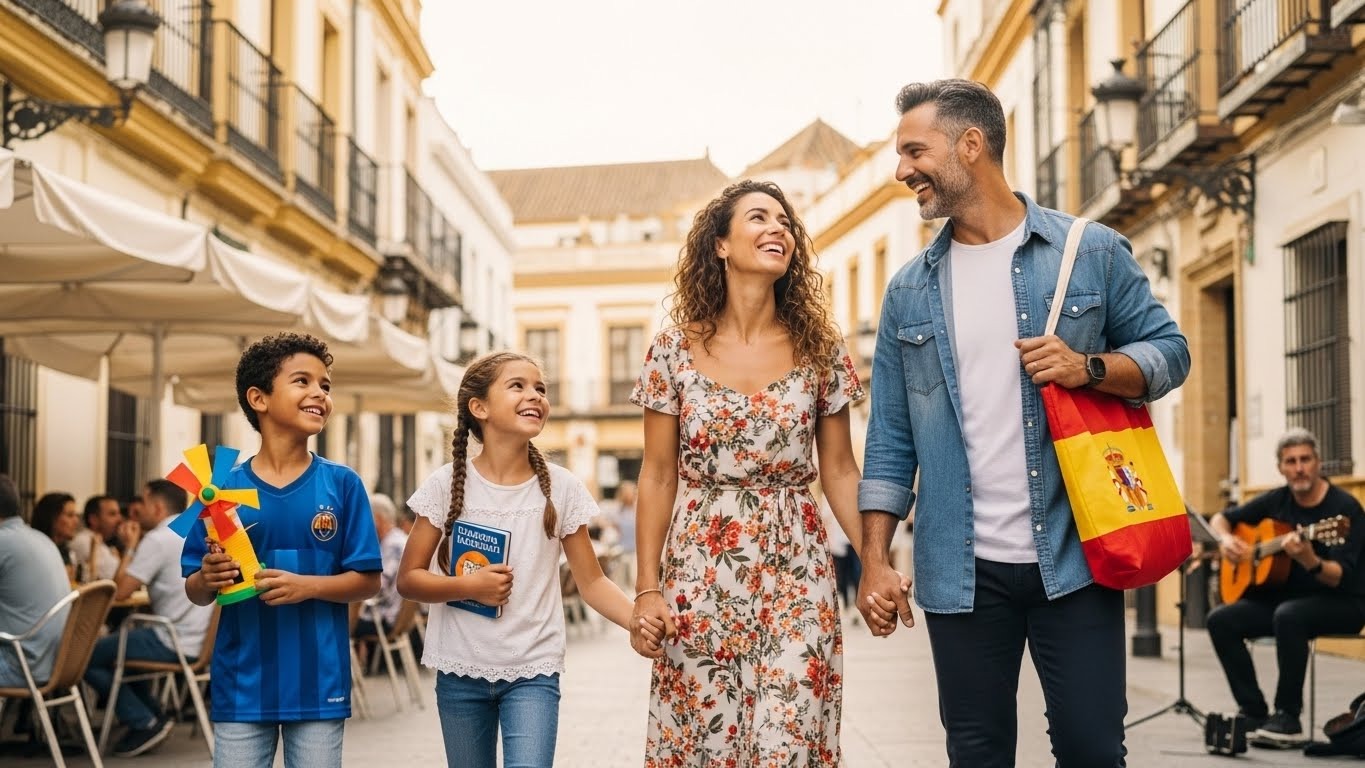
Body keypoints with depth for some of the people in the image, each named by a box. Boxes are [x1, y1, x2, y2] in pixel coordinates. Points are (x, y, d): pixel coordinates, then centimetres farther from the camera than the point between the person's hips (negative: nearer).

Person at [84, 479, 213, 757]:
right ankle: (154, 717, 23)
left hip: (174, 643, -9)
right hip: (200, 640, 9)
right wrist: (138, 546, 18)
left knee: (87, 655, 2)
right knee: (127, 639, 31)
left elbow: (119, 591, -12)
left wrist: (130, 547, -1)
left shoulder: (158, 538, -13)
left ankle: (144, 724, 4)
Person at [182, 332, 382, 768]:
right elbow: (194, 592, 5)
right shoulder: (223, 488, 1)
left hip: (319, 683, 0)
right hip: (242, 684, 0)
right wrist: (208, 579, -17)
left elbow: (368, 581, 0)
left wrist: (308, 585, -16)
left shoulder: (342, 485, 0)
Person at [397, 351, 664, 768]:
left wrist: (636, 621, -17)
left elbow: (591, 581, 1)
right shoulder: (449, 484, -5)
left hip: (533, 674, -1)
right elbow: (408, 579, 0)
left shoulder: (561, 487, -3)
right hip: (460, 672, 1)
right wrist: (467, 586, -18)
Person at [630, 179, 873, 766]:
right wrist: (647, 589, -3)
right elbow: (658, 478, 2)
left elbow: (839, 471, 7)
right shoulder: (675, 349, 0)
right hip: (702, 574, 0)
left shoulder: (818, 347, 3)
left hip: (795, 571, 1)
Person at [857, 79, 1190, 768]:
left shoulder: (1092, 252, 1)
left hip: (1073, 557, -2)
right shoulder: (910, 290, 8)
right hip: (960, 572, 2)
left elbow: (1169, 351, 4)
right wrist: (874, 561, 1)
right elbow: (890, 440, 7)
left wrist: (1089, 367, -16)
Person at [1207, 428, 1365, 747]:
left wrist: (1309, 560, -46)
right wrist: (1225, 539, -9)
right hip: (1288, 596, 7)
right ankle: (1255, 715, -9)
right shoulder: (1276, 501, 2)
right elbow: (1221, 519, 15)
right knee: (1221, 620, -13)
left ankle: (1288, 718, -26)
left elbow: (1339, 578, -25)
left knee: (1288, 614, -37)